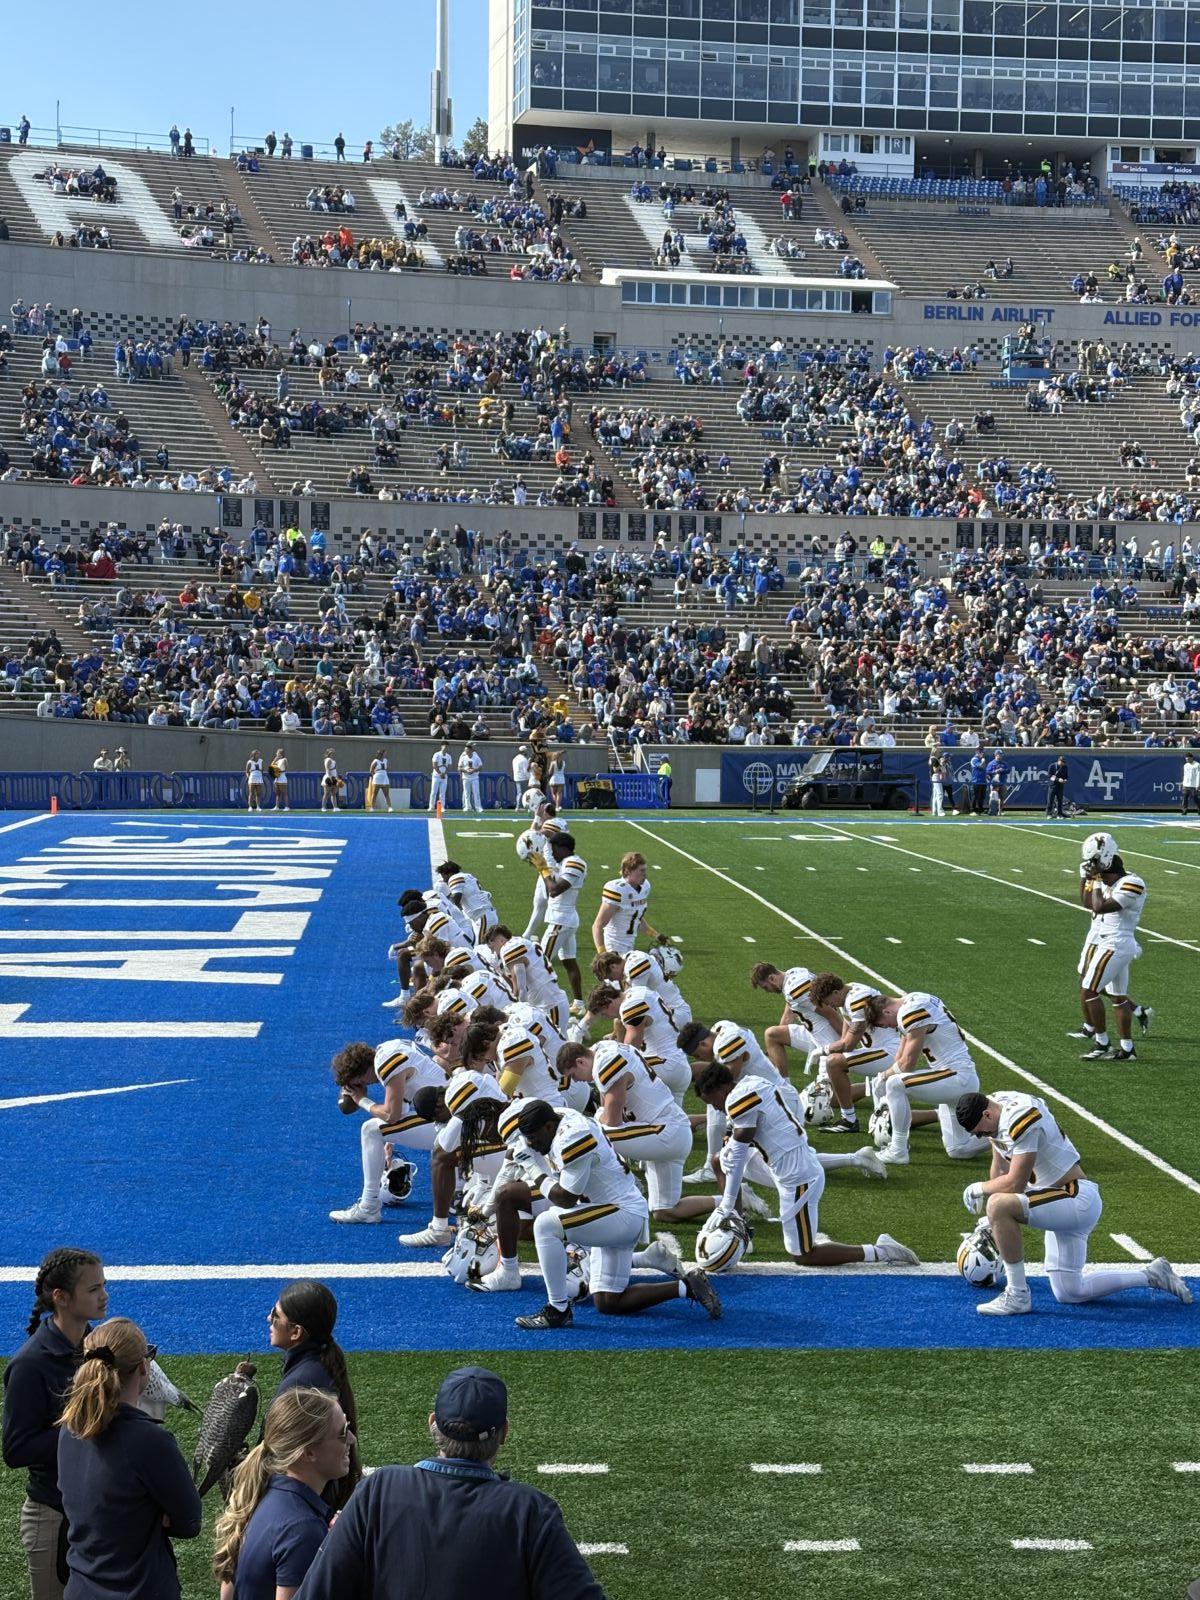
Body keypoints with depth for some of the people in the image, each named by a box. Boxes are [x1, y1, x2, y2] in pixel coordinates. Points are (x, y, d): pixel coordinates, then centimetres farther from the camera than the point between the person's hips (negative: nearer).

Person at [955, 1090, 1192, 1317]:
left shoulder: (1021, 1120, -23)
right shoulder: (996, 1115, 6)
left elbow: (1014, 1183, -23)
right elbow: (1000, 1169, 18)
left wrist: (978, 1189, -6)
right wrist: (990, 1222, 20)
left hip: (1077, 1201, -10)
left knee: (999, 1205, -29)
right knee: (1068, 1294, 14)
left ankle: (1017, 1295, -19)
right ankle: (1150, 1275, 24)